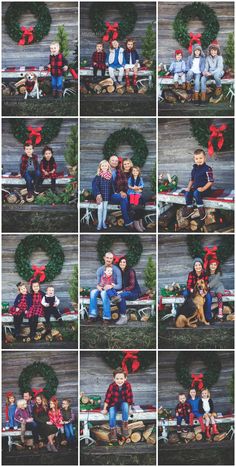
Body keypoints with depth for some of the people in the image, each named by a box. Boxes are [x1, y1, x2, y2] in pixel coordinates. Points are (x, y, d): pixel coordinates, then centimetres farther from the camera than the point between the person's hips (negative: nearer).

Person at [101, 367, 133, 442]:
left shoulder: (128, 385, -17)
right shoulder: (112, 386, -18)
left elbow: (129, 398, -7)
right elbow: (107, 397, -8)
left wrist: (129, 408, -7)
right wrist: (105, 409, -6)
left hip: (123, 403, 0)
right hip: (113, 404, 0)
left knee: (125, 405, -32)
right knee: (112, 414, -27)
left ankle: (125, 426, -16)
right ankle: (113, 431, -5)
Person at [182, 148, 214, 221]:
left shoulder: (207, 169, -11)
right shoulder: (194, 169, 12)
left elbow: (210, 181, -15)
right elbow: (191, 180, 22)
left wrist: (203, 188, -24)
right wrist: (189, 187, 6)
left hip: (205, 189, -7)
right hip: (195, 188, 7)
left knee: (196, 193, -33)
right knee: (187, 193, -16)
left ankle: (201, 209, -20)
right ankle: (190, 208, 3)